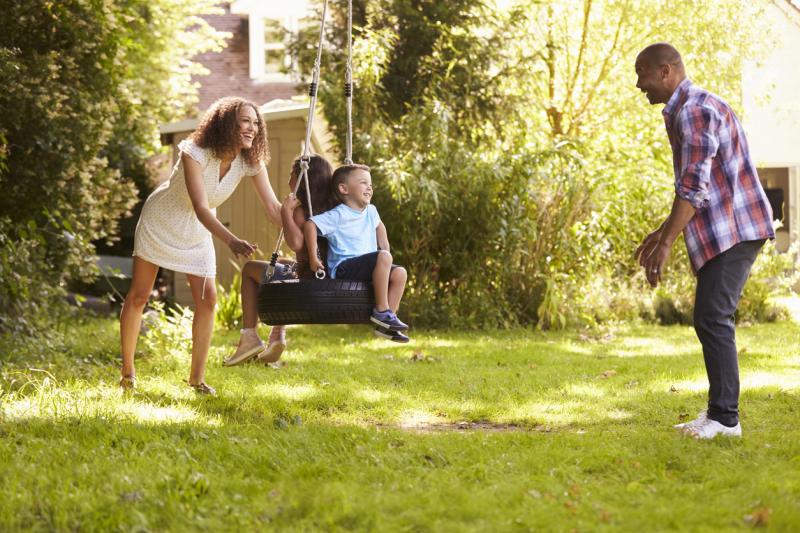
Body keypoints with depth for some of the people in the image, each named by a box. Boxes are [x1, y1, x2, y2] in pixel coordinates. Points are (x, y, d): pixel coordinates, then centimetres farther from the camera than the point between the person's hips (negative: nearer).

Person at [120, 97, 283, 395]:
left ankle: (197, 377, 6)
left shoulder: (251, 162, -18)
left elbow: (273, 208, -17)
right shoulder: (195, 154, -33)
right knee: (139, 296, 2)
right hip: (161, 221, -4)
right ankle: (127, 371, 16)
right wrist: (232, 242, -54)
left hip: (196, 232, 4)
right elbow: (201, 208, -40)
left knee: (207, 300, -6)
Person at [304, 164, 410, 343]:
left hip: (366, 267, 8)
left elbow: (379, 227, 38)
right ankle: (381, 310, -24)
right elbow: (310, 225, -15)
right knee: (383, 257, -29)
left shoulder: (371, 211, 16)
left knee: (400, 273, -12)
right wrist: (313, 258, -18)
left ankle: (386, 325, -9)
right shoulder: (338, 216, -9)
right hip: (343, 268, -8)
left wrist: (385, 250, 27)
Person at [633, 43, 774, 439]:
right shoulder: (685, 111, 19)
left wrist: (666, 244, -22)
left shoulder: (694, 111, -15)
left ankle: (724, 417, -9)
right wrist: (662, 232, 23)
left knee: (712, 319, -12)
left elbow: (694, 186, -21)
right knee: (710, 320, 10)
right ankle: (718, 413, 14)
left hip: (733, 230, -11)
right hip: (724, 231, 11)